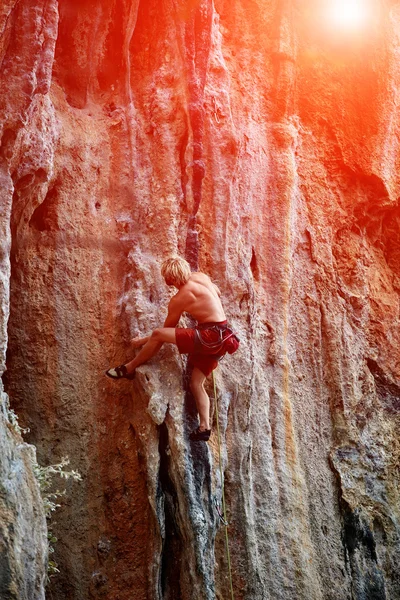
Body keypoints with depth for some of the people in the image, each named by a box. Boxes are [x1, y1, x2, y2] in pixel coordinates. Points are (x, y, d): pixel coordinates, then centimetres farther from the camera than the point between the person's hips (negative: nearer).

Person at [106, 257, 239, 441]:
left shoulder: (178, 300, -10)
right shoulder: (201, 277, 7)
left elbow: (166, 330, 1)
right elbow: (218, 294, 27)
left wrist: (142, 341, 14)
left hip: (210, 336, -9)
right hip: (221, 338, 9)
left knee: (157, 335, -11)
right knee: (196, 383, 15)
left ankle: (129, 369, 4)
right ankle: (204, 427, 9)